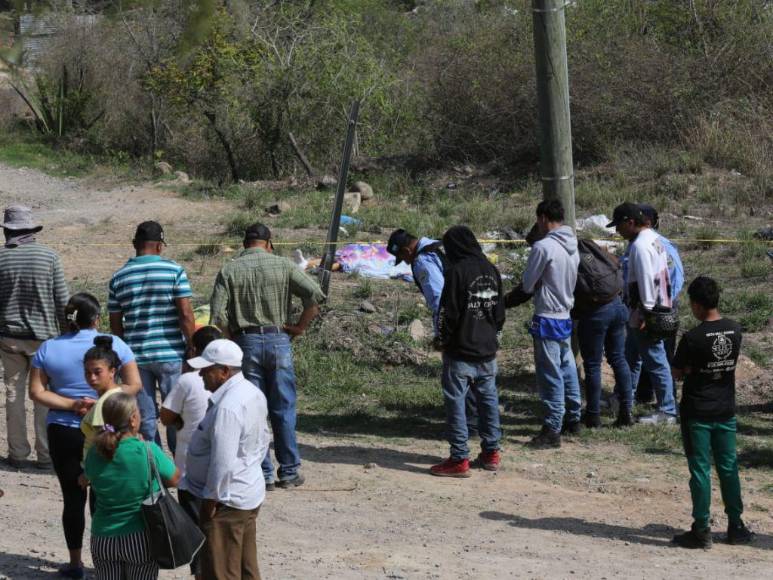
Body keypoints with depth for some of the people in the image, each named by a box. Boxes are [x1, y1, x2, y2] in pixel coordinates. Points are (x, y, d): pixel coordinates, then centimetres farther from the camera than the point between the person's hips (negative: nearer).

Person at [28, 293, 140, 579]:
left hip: (63, 434, 1)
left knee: (73, 497, 9)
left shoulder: (48, 349, -1)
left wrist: (71, 405, -11)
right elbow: (134, 385, -8)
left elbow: (36, 392, -5)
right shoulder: (114, 344, -6)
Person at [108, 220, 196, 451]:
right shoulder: (175, 271, -5)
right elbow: (186, 315, -10)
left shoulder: (119, 278, 5)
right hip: (170, 354, -2)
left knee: (146, 417, 8)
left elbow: (115, 324, 8)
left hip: (135, 356, 2)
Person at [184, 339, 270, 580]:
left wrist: (211, 499, -18)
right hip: (250, 492, 10)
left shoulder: (227, 408, -26)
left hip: (227, 499, -10)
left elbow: (222, 462, -27)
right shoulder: (253, 393, 6)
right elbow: (262, 442, 16)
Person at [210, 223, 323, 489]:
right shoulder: (282, 265, 2)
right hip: (279, 339, 0)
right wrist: (300, 326, 0)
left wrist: (233, 336, 7)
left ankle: (263, 474, 6)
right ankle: (290, 472, 10)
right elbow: (315, 294, -8)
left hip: (246, 342, 0)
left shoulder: (229, 270, 2)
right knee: (283, 410, 7)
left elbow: (217, 315, -7)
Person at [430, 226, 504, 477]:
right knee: (488, 398, 15)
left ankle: (459, 459, -1)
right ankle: (491, 453, 21)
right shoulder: (491, 270, 6)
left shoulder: (457, 271, -15)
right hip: (488, 350, 7)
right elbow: (500, 309, 13)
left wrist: (444, 340, 0)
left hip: (461, 351, -7)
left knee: (456, 401, -1)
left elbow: (448, 312, -14)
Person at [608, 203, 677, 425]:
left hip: (646, 314, -11)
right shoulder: (654, 239, 11)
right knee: (631, 356, 20)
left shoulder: (640, 246, -20)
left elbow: (646, 281, -24)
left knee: (656, 362, -4)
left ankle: (667, 411, 2)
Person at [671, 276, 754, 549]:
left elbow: (677, 372, -9)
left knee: (700, 470, 1)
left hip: (697, 413, -5)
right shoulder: (735, 330, -2)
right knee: (729, 468, 14)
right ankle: (736, 526, 21)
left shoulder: (692, 338, -19)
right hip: (726, 411, 5)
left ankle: (701, 531, 4)